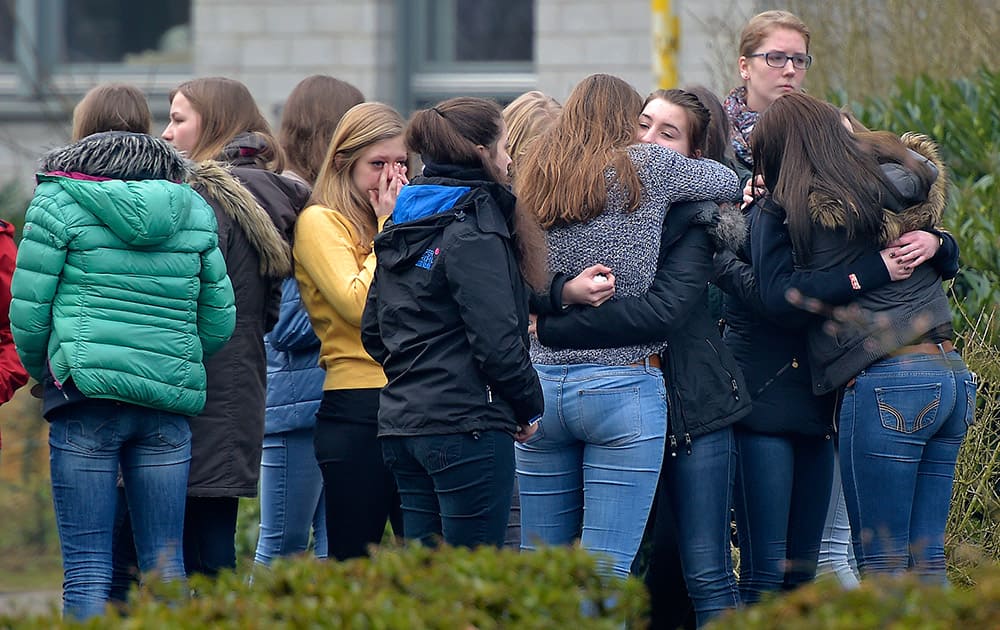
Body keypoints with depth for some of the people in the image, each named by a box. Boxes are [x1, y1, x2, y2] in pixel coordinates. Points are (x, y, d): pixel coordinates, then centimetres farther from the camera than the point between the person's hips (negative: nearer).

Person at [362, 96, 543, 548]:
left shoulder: (401, 227, 14)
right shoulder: (474, 228, -12)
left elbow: (373, 332, 18)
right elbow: (496, 337, -17)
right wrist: (529, 405, -4)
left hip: (401, 423, 9)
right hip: (467, 423, -9)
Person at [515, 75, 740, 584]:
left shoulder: (534, 180, 10)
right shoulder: (647, 168, -2)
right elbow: (729, 182, 14)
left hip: (541, 382, 5)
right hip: (624, 386, -5)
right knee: (606, 571, -6)